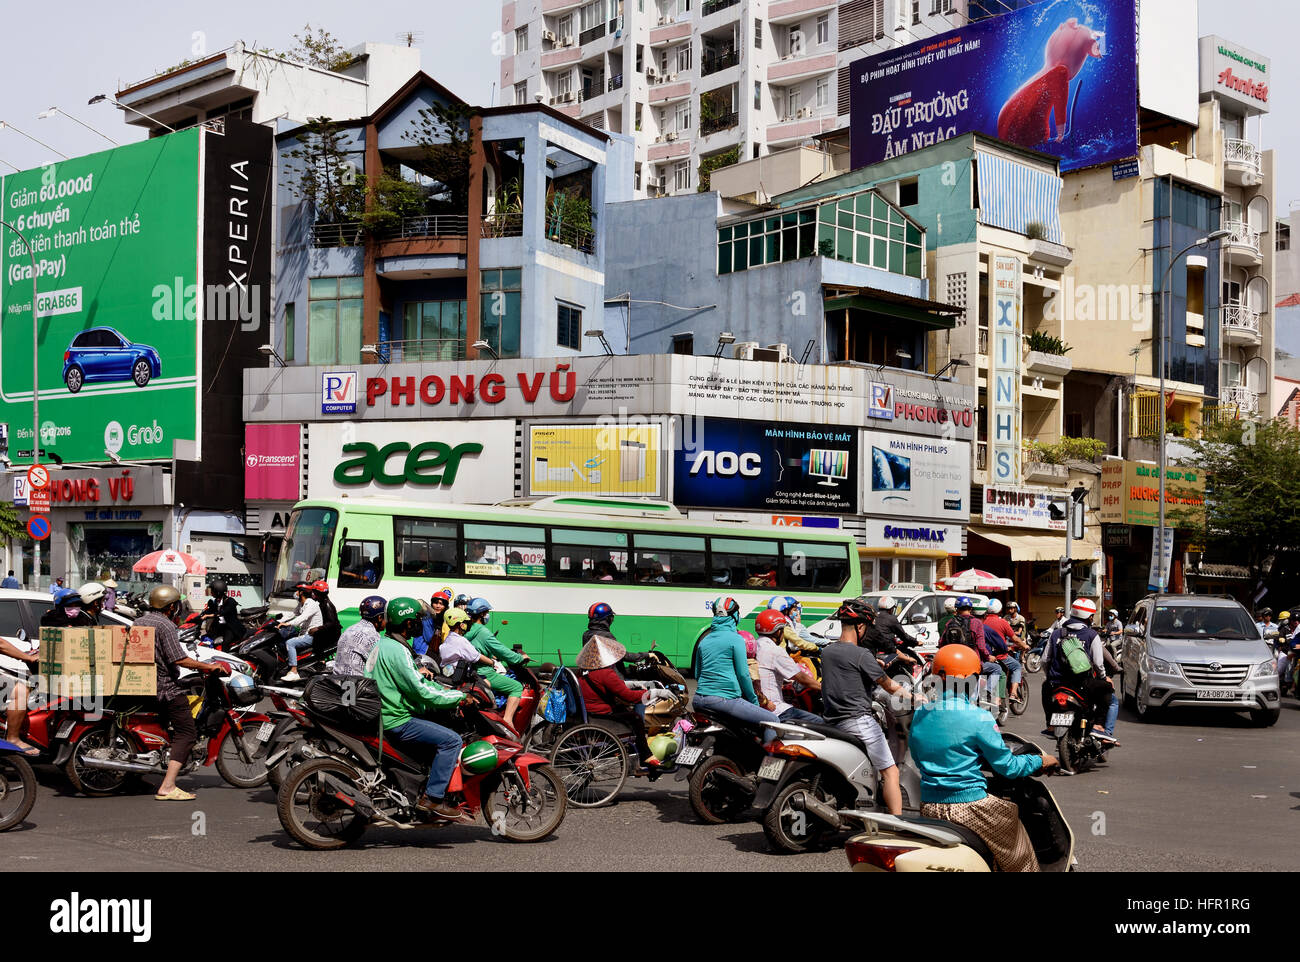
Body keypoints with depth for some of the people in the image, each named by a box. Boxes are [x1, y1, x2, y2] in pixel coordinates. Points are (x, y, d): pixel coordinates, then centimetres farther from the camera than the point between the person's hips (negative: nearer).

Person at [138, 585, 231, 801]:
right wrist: (208, 666, -12)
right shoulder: (165, 625, -14)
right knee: (187, 733, -10)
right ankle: (167, 787, -21)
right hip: (164, 687, -10)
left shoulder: (139, 622, 13)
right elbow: (179, 659, -21)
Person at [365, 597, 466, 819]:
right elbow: (421, 691, -23)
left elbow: (413, 680, 19)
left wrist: (443, 688, 11)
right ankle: (432, 798, -15)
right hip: (396, 722, -11)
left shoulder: (382, 642, 12)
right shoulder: (397, 651, -20)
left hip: (381, 713, 11)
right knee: (452, 740, -16)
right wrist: (460, 696, -14)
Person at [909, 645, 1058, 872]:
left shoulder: (919, 715, 4)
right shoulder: (978, 718, -12)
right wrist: (1040, 761, 12)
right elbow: (1007, 766, -6)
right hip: (969, 806, -6)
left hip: (928, 809, 6)